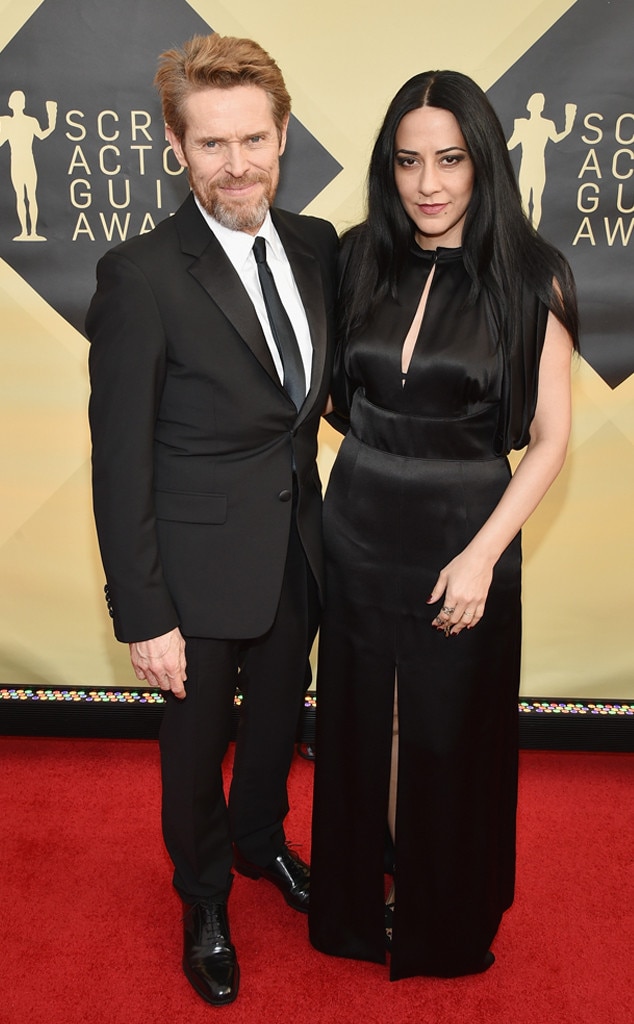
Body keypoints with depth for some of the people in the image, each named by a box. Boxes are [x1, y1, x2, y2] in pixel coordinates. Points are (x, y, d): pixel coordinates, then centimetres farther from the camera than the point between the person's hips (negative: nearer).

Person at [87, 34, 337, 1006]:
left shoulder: (315, 245, -2)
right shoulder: (141, 275, -19)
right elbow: (120, 463, -17)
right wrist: (143, 616, -16)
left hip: (298, 553, 5)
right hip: (203, 569, -5)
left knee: (278, 720, 26)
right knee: (199, 744, 18)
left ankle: (260, 840, 57)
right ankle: (205, 900, 47)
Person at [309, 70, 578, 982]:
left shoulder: (530, 280, -10)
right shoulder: (361, 260, -1)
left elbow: (550, 438, -9)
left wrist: (483, 553, -16)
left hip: (465, 535, -3)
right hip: (360, 528, 3)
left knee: (450, 732, 13)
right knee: (362, 720, 16)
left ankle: (446, 921, 42)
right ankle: (363, 897, 44)